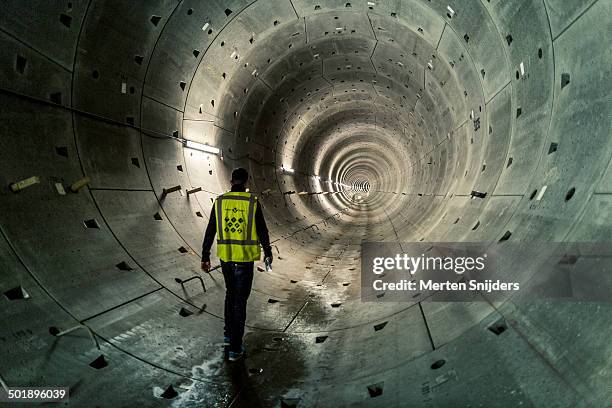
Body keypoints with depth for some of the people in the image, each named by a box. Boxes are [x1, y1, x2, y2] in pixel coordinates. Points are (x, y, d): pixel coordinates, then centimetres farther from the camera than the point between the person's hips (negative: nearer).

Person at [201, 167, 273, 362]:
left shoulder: (220, 202, -2)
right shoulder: (253, 202, -11)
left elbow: (210, 232, 0)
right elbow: (262, 231, -7)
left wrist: (205, 257, 7)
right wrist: (268, 253, 7)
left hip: (225, 256, 4)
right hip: (245, 258, -3)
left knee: (231, 292, 26)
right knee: (240, 300, 3)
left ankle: (229, 332, 37)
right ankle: (235, 348, 5)